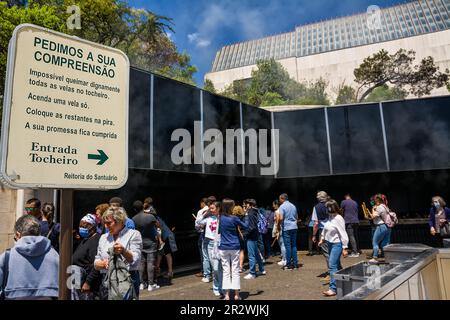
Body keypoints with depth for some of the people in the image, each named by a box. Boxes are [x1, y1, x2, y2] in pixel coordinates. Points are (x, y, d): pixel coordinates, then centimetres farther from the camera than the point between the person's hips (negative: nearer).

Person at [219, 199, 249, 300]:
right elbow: (245, 226, -1)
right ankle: (236, 295, 11)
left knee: (226, 271, 8)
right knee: (235, 271, 6)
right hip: (234, 248, -3)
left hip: (223, 248, 3)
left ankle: (227, 295, 8)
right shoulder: (234, 218, -11)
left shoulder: (220, 218, -1)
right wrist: (246, 215, 10)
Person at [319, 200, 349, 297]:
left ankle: (333, 289, -8)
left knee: (332, 265, -12)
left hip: (337, 244, -9)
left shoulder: (338, 218, -18)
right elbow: (325, 229, 18)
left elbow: (343, 234, -18)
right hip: (330, 243, 9)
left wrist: (344, 248, -18)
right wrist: (322, 239, 15)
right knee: (336, 265, 20)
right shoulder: (330, 217, 5)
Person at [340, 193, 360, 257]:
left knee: (351, 237, -8)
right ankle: (357, 251, 19)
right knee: (355, 236, 14)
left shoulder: (343, 202, -3)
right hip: (356, 221, 6)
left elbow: (341, 211, 3)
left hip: (348, 221, -6)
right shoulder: (355, 202, 12)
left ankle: (355, 252, -12)